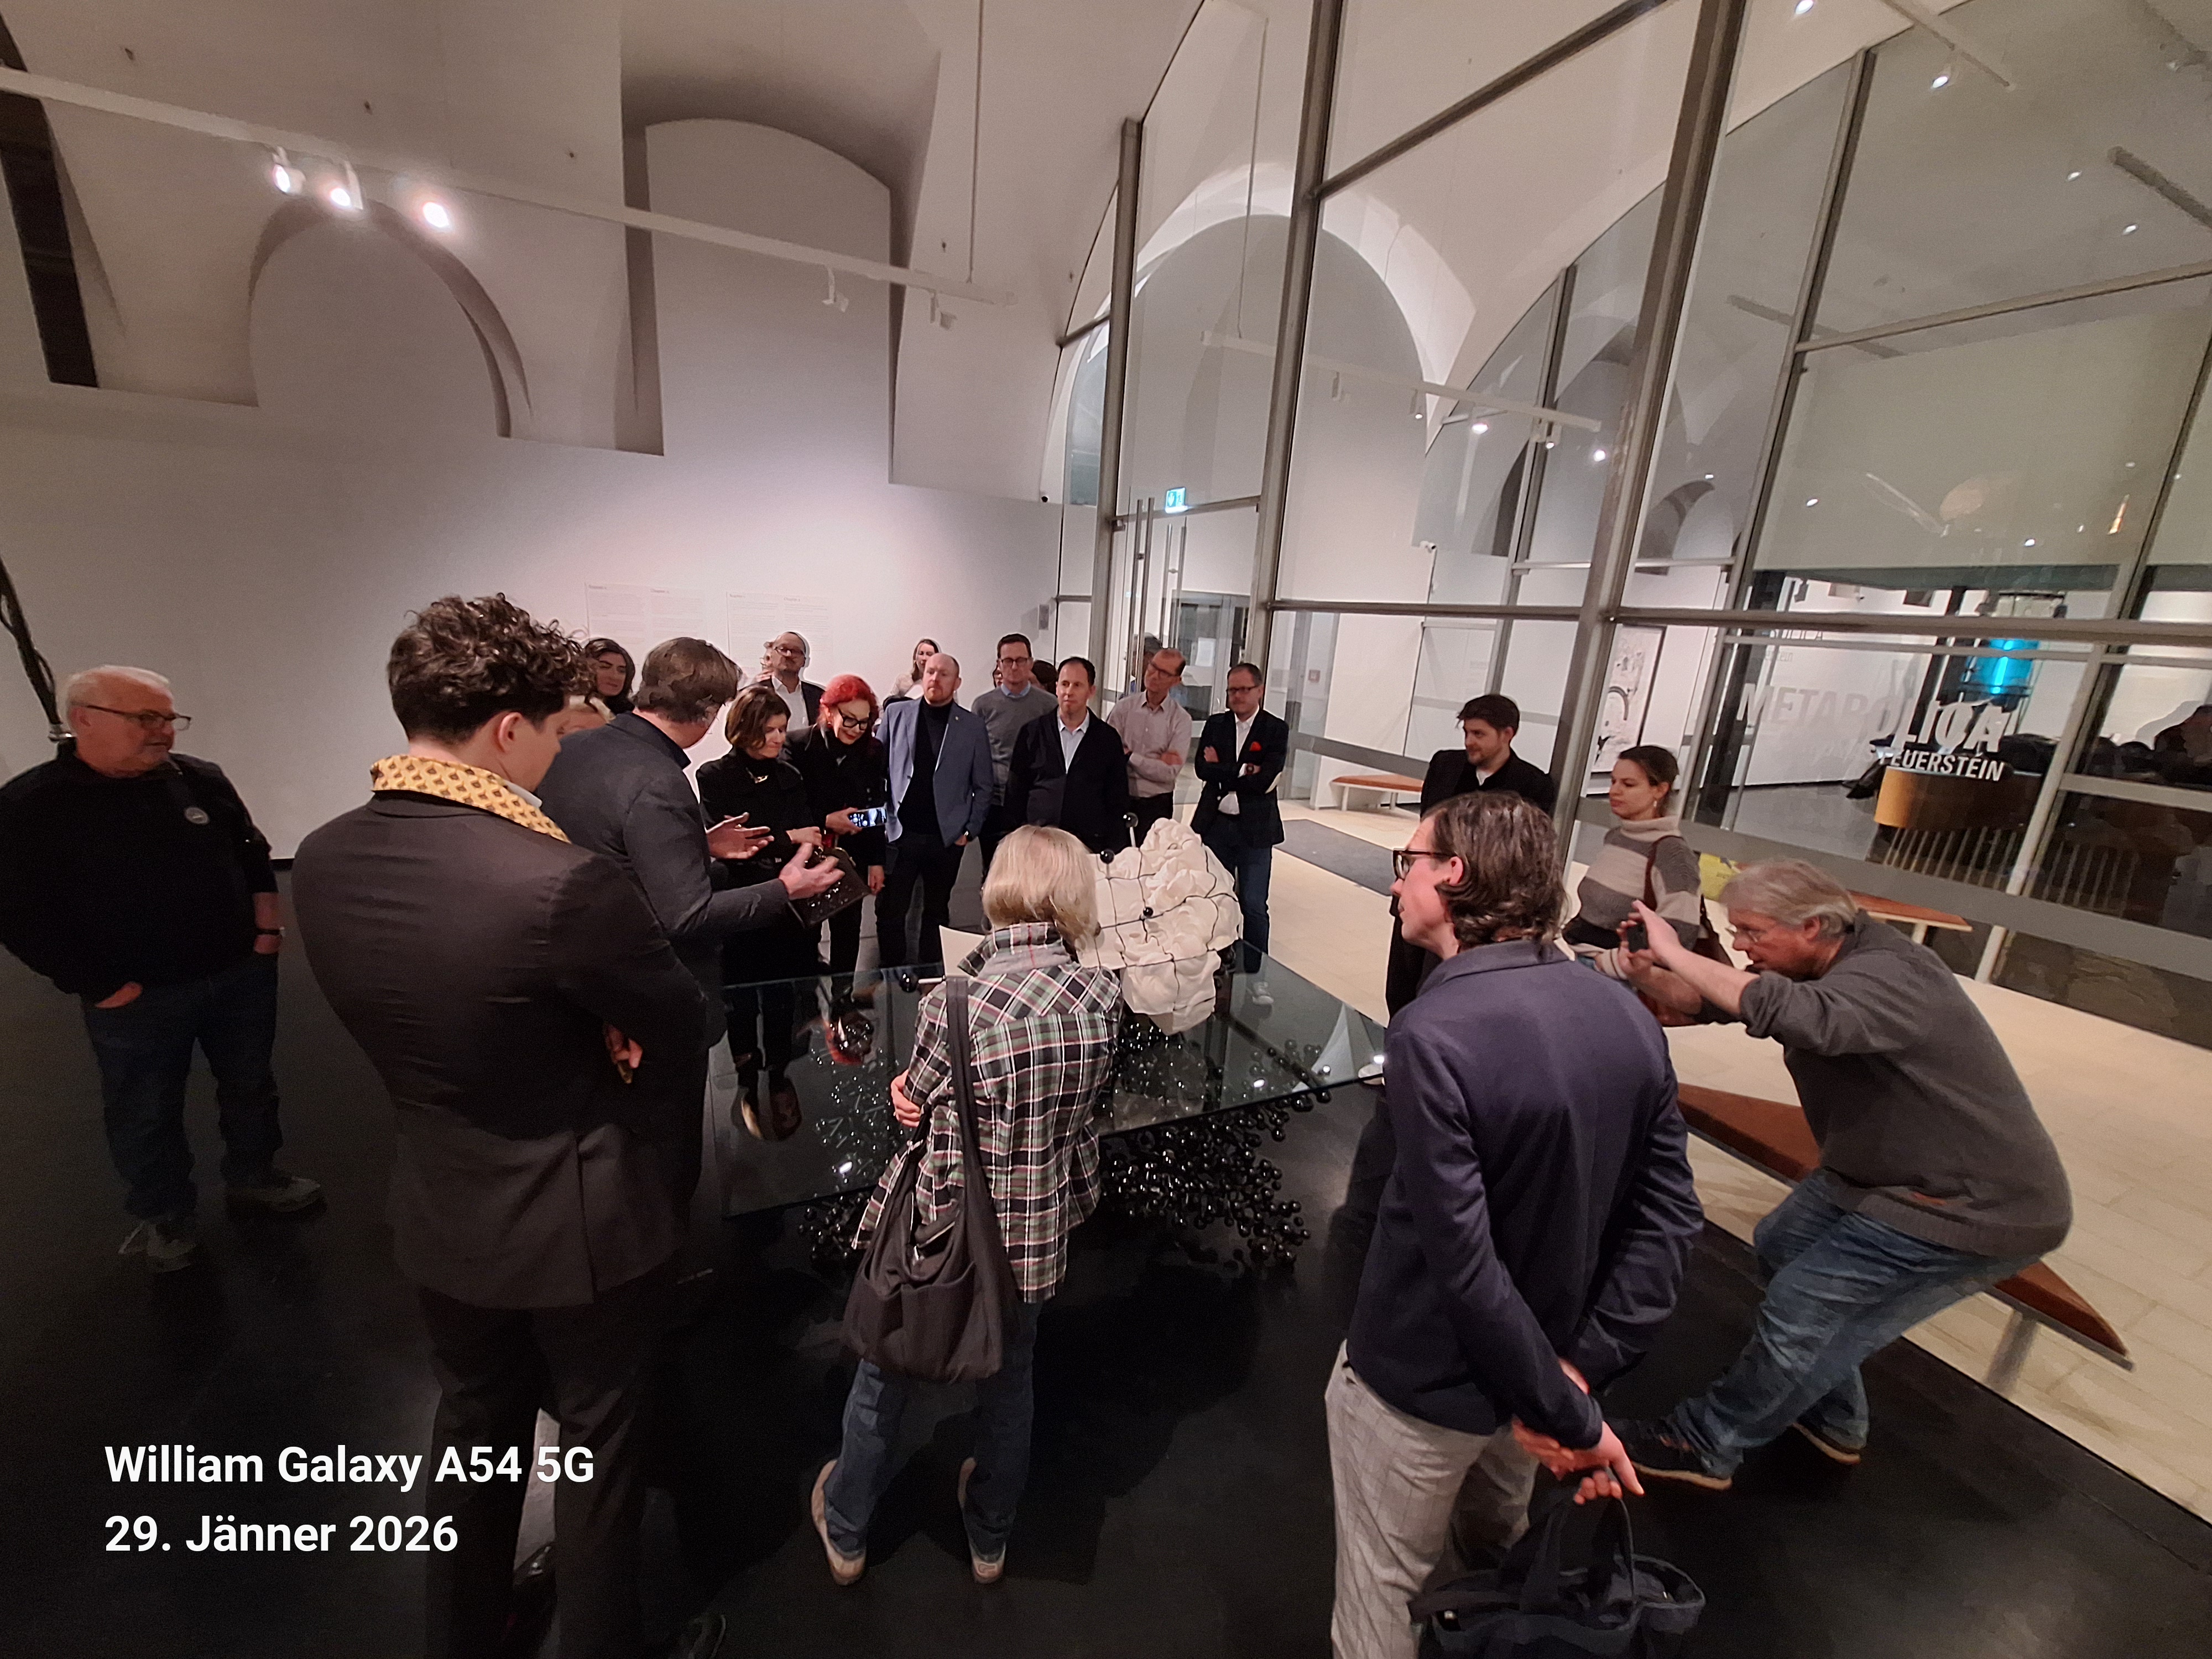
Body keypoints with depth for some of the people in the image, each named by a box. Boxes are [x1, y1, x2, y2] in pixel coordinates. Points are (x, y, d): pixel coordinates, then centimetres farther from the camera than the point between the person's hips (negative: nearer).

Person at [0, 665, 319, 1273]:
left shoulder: (202, 779, 0)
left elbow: (253, 854, 10)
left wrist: (267, 927, 2)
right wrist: (104, 988, -13)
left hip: (242, 974, 3)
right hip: (138, 999, -3)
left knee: (250, 1086, 17)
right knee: (145, 1114, 14)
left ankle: (254, 1176, 38)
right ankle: (164, 1215, 34)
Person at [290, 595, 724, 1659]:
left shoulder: (321, 862, -9)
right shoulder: (566, 882, -33)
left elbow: (422, 1002, 4)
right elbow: (683, 1031, -19)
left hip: (437, 1216, 6)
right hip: (580, 1224, -6)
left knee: (473, 1425, 30)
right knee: (600, 1443, 20)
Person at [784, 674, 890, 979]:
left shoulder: (873, 751, 0)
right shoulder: (798, 747, -10)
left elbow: (877, 810, 5)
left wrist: (877, 861, 5)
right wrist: (826, 821, -22)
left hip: (852, 859, 3)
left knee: (848, 938, 12)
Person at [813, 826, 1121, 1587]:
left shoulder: (956, 1001, -27)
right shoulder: (1103, 994, -15)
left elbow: (915, 1106, -10)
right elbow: (1094, 1103, -1)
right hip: (1036, 1235, 3)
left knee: (882, 1381, 26)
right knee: (1008, 1385, 29)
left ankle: (847, 1535, 52)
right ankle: (990, 1540, 54)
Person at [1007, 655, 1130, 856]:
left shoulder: (1108, 738, 5)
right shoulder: (1032, 732, 6)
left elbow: (1118, 801, 6)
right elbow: (1015, 791, 9)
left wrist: (1112, 851, 0)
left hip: (1090, 846, 0)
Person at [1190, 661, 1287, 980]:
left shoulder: (1276, 730, -5)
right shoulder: (1215, 724, 5)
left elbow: (1265, 780, -17)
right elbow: (1203, 768, -8)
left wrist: (1222, 772, -11)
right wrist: (1242, 772, -15)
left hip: (1255, 830, -3)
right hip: (1216, 825, 3)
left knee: (1254, 906, 3)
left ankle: (1255, 974, 17)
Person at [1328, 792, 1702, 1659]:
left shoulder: (1433, 1033, -32)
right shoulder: (1627, 1017, -9)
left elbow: (1463, 1261, -30)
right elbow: (1670, 1215, -7)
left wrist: (1571, 1416, -16)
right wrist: (1583, 1367, -8)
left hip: (1424, 1382, -6)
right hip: (1533, 1370, 7)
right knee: (1495, 1548, 36)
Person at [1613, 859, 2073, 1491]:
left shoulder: (1887, 978, -30)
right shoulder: (1817, 970, -1)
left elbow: (1799, 1016, -51)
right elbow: (1714, 999, 3)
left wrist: (1677, 954, -44)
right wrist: (1647, 975, -18)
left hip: (1977, 1211, -9)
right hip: (1883, 1174, 10)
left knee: (1801, 1308, -7)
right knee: (1781, 1247, 18)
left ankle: (1705, 1444, 10)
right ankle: (1833, 1420, 38)